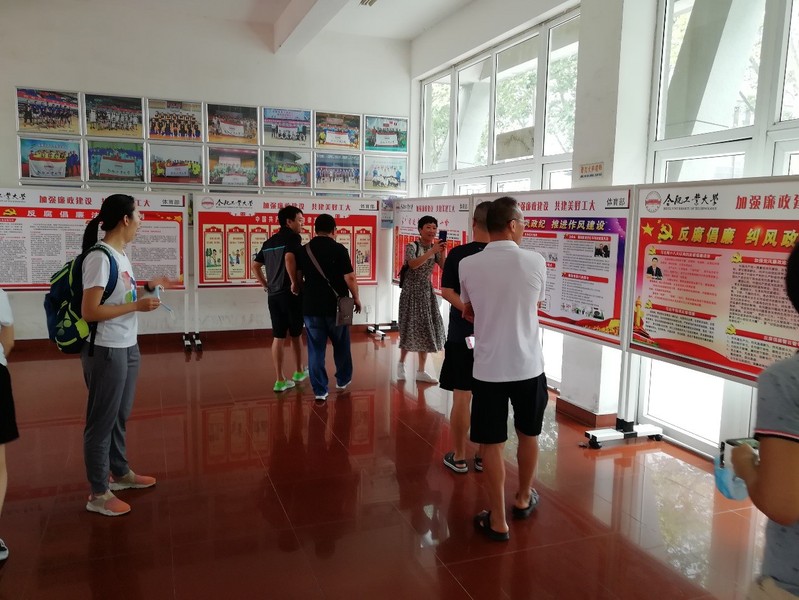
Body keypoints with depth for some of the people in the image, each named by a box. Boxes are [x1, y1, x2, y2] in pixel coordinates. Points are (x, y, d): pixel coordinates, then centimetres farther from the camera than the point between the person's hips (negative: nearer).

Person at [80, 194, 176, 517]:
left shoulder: (121, 254, 10)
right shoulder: (100, 257, -19)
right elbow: (89, 311, -22)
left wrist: (148, 286, 11)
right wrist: (137, 305, -21)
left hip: (127, 347, 9)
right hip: (106, 351, -9)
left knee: (120, 415, 21)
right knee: (102, 419, 3)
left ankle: (120, 472, 38)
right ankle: (98, 493, 16)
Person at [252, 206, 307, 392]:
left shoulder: (269, 242, 15)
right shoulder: (293, 237, -9)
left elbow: (255, 266, 18)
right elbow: (289, 258, -27)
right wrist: (296, 283, -19)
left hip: (273, 296, 6)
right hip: (290, 294, -6)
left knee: (278, 337, 6)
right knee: (295, 335, 12)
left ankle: (280, 380, 7)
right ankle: (299, 372, 28)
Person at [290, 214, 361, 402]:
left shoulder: (303, 250, 2)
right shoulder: (339, 249, -9)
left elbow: (295, 275, 8)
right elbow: (349, 277, -14)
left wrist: (295, 285, 29)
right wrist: (356, 298, -1)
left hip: (311, 307, 2)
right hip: (336, 306, -2)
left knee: (316, 349, 7)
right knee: (341, 346, 18)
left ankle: (320, 390, 7)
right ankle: (343, 380, 33)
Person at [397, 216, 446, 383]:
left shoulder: (436, 249, 3)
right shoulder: (412, 247, -11)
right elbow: (413, 264, -30)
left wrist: (443, 252, -22)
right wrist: (432, 251, -36)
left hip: (427, 292, 5)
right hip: (411, 291, -5)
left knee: (426, 329, 5)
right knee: (411, 328, 1)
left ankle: (421, 371, 14)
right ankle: (401, 363, 26)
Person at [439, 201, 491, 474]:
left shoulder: (457, 254, -7)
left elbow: (447, 292, -12)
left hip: (461, 336, -1)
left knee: (461, 398, 7)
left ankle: (459, 457, 16)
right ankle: (484, 456, 22)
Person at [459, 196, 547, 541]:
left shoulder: (468, 265, -6)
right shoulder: (535, 262, -8)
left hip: (488, 367, -1)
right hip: (528, 365, 1)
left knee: (492, 444, 8)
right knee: (528, 435, 21)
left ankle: (498, 521, 16)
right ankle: (524, 499, 40)